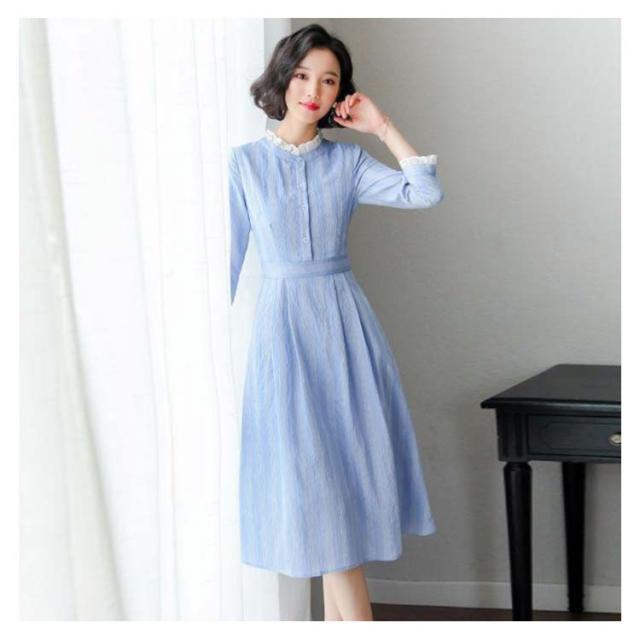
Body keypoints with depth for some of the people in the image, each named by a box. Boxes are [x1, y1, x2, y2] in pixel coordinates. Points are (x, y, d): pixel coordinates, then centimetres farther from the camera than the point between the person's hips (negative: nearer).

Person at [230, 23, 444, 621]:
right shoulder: (244, 162, 1)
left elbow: (426, 193, -8)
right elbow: (227, 260, 3)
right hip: (284, 323, -2)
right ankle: (357, 622, 2)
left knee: (348, 470, 4)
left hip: (346, 323, 2)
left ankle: (336, 618, 16)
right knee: (309, 476, -5)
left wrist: (384, 127, -5)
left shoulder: (347, 161, 5)